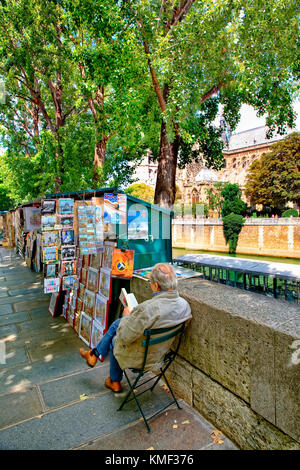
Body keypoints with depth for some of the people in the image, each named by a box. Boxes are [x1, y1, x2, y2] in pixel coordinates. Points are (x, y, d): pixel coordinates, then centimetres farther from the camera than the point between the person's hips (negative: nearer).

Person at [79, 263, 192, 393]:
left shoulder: (148, 309, -39)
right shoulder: (184, 304, -16)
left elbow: (124, 337, -27)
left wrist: (127, 316, -9)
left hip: (140, 357, -6)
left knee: (114, 341, 25)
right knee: (116, 323, 20)